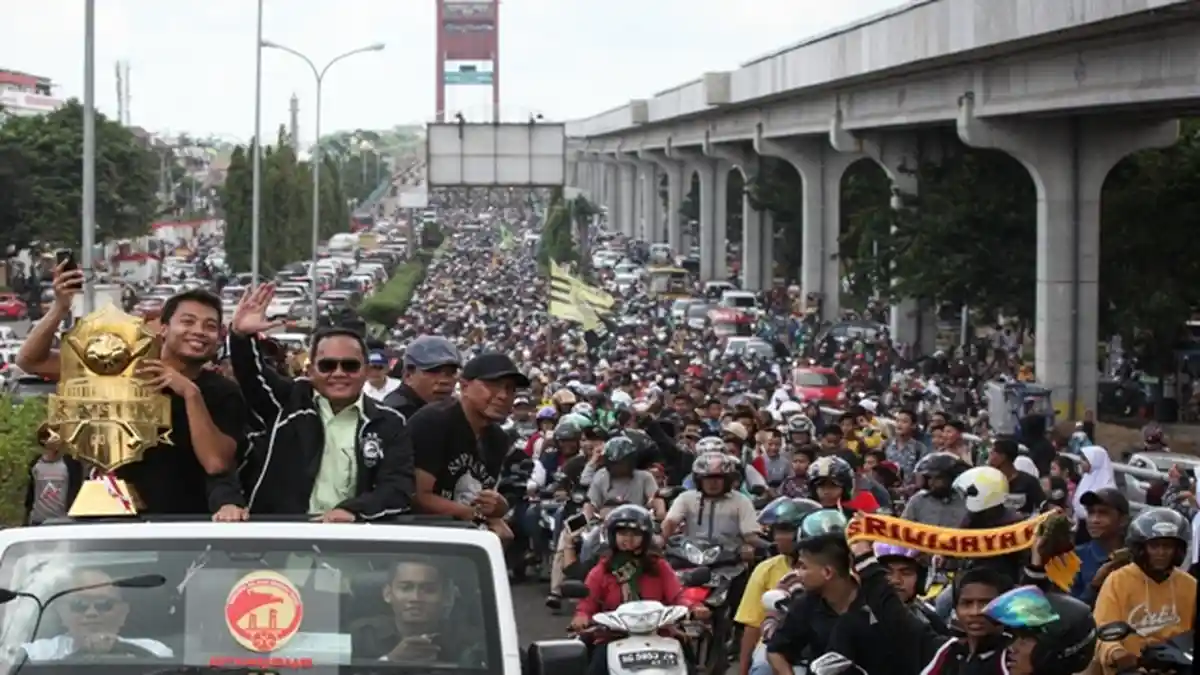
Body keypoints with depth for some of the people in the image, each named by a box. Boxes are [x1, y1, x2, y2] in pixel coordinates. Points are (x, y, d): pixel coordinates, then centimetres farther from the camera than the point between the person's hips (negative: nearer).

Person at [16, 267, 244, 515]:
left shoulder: (223, 393, 0)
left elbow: (216, 463, -14)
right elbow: (29, 360, 2)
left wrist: (191, 394, -19)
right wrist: (60, 308, -13)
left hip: (183, 523, -1)